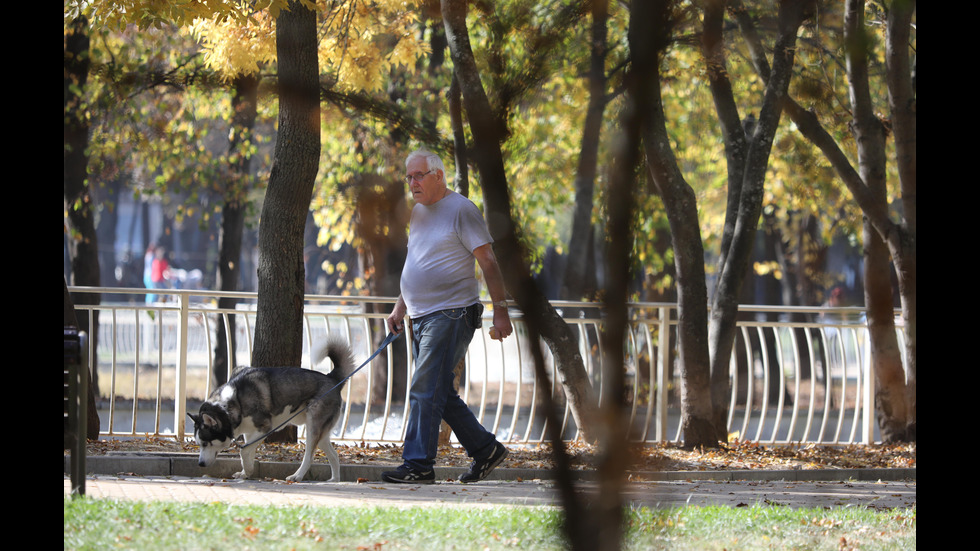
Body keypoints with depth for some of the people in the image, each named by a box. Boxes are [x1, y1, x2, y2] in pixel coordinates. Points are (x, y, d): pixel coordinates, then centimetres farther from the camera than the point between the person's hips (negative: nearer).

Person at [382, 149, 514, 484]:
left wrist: (500, 310, -15)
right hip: (422, 318, 9)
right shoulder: (418, 212, 17)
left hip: (450, 315, -9)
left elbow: (488, 262, -10)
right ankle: (485, 450, 19)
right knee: (441, 395, 9)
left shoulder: (461, 210, -8)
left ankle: (418, 465, -13)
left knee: (425, 391, -14)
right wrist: (400, 307, 21)